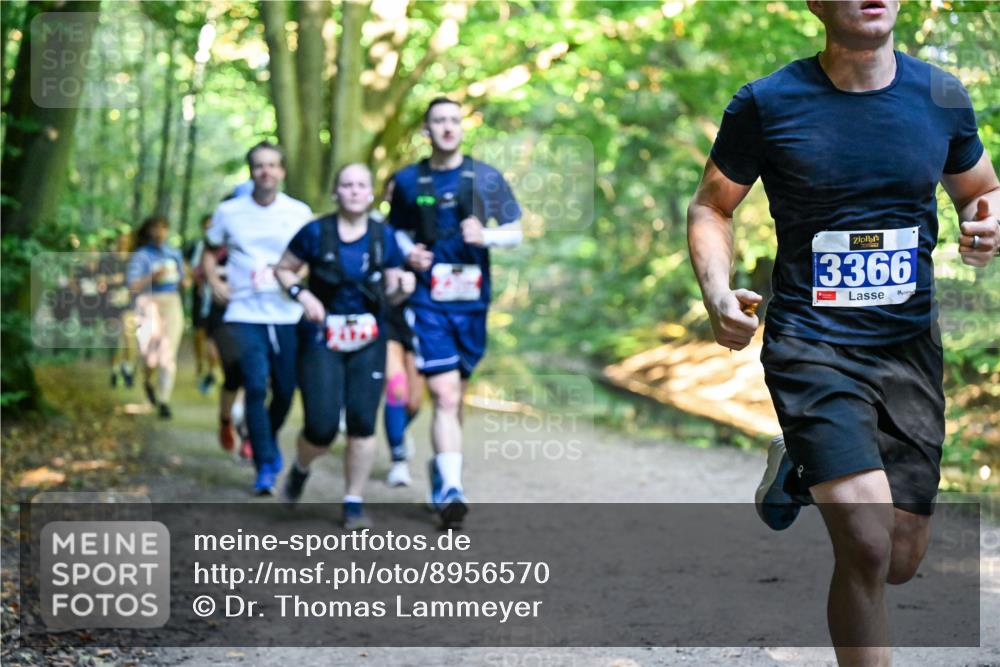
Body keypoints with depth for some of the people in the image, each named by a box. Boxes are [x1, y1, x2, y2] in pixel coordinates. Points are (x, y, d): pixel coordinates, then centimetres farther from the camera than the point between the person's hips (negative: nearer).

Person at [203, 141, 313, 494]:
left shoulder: (299, 213, 4)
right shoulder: (229, 212, 4)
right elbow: (210, 253, 17)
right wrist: (214, 281, -2)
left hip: (288, 315, 1)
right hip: (245, 314, -1)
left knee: (285, 390, 6)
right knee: (256, 386, -13)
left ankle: (269, 439, 38)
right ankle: (265, 467, -4)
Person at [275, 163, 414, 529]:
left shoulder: (384, 236, 2)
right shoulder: (316, 233, -5)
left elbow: (391, 289, 9)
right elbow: (283, 269, 6)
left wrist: (403, 284, -14)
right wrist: (302, 295, -12)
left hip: (368, 340, 2)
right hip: (322, 338, -2)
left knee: (363, 423, -4)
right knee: (322, 427, -8)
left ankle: (354, 502, 10)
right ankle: (300, 469, 27)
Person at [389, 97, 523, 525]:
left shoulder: (486, 178, 5)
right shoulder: (407, 181, 6)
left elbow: (515, 233, 8)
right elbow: (396, 229, 18)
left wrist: (486, 236, -13)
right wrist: (407, 251, -4)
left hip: (472, 301, 2)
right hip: (428, 301, -2)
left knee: (455, 397, 14)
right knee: (444, 396, -15)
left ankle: (442, 469, 36)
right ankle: (450, 489, -19)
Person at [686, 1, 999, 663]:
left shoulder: (942, 96, 3)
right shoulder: (767, 103, -5)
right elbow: (711, 207, 6)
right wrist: (717, 291, -13)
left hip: (910, 347, 4)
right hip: (811, 344, -4)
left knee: (901, 561, 10)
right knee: (868, 548, -20)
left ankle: (800, 467, 39)